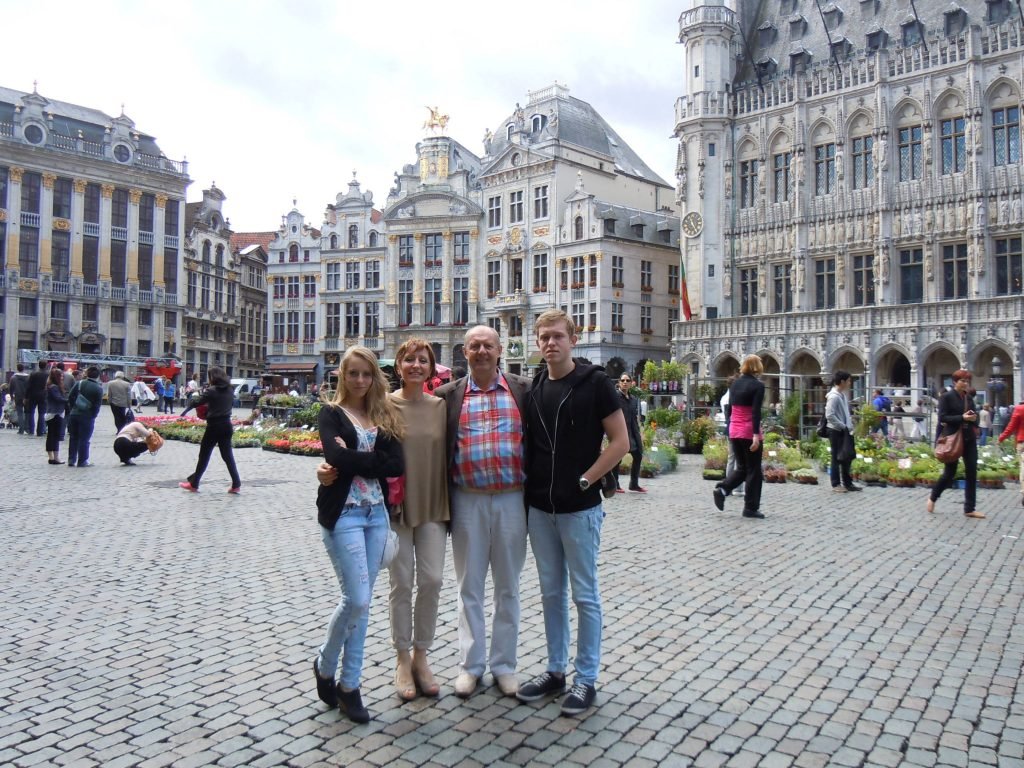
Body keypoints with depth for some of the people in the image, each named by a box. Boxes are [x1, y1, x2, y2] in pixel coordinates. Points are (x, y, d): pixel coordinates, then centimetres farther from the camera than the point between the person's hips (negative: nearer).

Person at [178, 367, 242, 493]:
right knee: (227, 455, 7)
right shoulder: (229, 390, 5)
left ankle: (194, 484, 18)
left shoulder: (211, 391, -13)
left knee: (204, 456, 7)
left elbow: (196, 402, -12)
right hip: (226, 425, 5)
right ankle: (236, 484, 1)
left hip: (214, 427, -5)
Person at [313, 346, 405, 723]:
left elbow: (397, 464, -4)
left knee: (362, 602, 8)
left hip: (376, 513, 4)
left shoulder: (383, 415, 11)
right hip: (342, 513, -4)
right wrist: (372, 459, -9)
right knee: (357, 598, -8)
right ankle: (325, 665, 19)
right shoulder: (331, 413, 1)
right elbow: (335, 456, -19)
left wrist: (354, 459, -10)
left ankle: (350, 685, 20)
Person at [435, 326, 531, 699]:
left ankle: (504, 664, 25)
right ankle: (470, 665, 24)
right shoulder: (449, 395, 3)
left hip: (511, 500, 0)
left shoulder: (523, 390, 2)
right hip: (468, 501, 0)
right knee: (469, 587, 11)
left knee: (508, 587, 11)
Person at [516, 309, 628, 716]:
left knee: (585, 595, 5)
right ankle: (555, 670, 28)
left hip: (580, 508, -5)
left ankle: (586, 678, 18)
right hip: (539, 507, 5)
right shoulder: (533, 388, 7)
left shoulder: (594, 382, -7)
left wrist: (585, 481, -12)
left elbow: (620, 442, -8)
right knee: (551, 593, 15)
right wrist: (528, 486, 4)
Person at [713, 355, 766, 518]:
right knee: (753, 470, 4)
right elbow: (756, 412, -18)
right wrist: (756, 435, -21)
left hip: (734, 431, 6)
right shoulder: (757, 386, -11)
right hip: (749, 431, -6)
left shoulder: (735, 384, 8)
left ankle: (722, 489, -4)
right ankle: (750, 508, 8)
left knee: (741, 467, 17)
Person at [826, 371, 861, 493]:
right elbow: (829, 415, -25)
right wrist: (842, 426, -19)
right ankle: (836, 484, 7)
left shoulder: (842, 395, 12)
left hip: (845, 431, 9)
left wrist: (849, 421, 9)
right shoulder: (833, 396, -18)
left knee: (847, 457, 14)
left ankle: (847, 483, 23)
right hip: (836, 431, -9)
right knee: (837, 458, -1)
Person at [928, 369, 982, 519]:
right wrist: (961, 418, -24)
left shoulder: (969, 397, 11)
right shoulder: (946, 397, -8)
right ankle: (933, 498, 25)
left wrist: (973, 418, -9)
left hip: (969, 439, 6)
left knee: (972, 473, 3)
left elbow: (975, 416, 14)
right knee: (950, 472, 1)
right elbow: (942, 417, -14)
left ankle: (969, 509, 9)